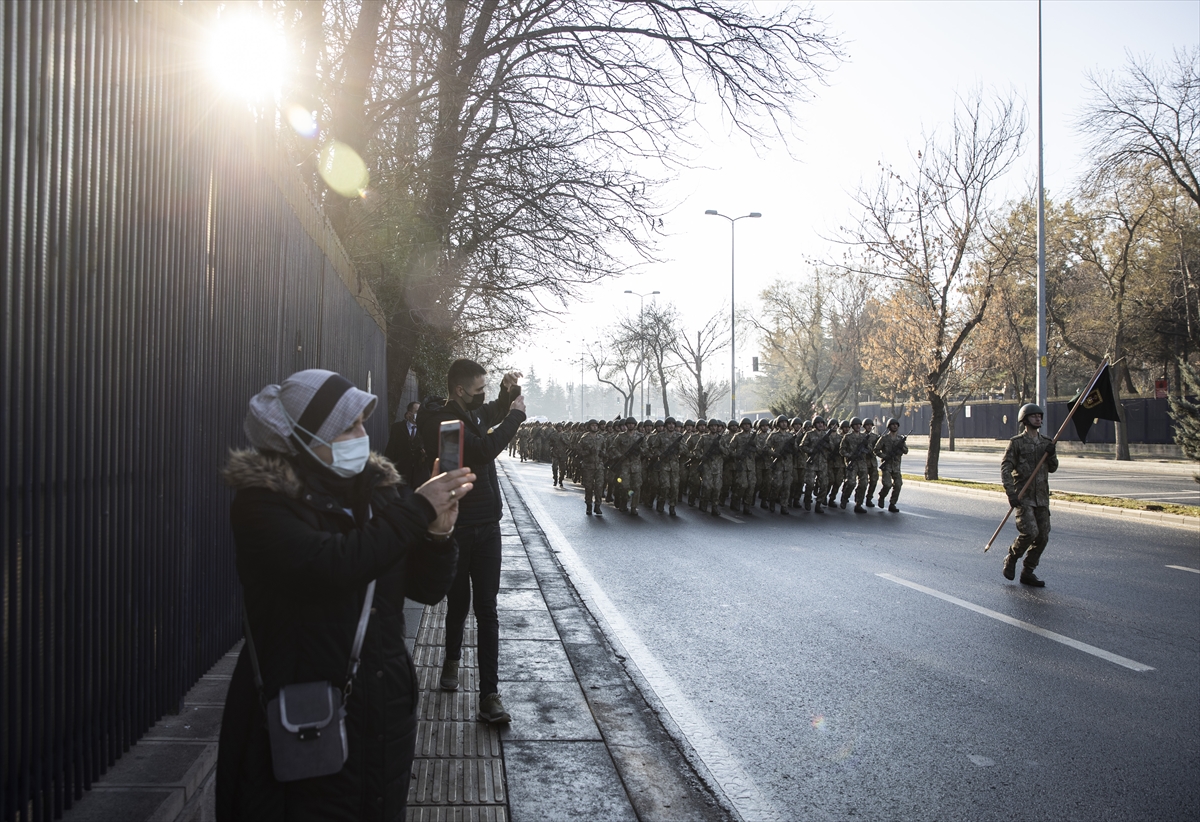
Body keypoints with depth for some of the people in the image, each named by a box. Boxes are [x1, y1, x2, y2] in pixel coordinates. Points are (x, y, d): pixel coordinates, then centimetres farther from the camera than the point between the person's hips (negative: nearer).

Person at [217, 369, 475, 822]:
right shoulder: (263, 502, -13)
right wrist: (416, 510, -24)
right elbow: (333, 565, -31)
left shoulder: (376, 487, 3)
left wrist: (439, 532, -15)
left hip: (385, 713, 5)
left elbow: (426, 588, 4)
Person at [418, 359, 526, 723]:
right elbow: (483, 450, -29)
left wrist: (509, 391, 8)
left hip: (487, 526, 5)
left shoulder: (476, 412, 8)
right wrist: (516, 414, -17)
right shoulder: (441, 422, -15)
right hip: (456, 527, -5)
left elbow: (498, 410, 31)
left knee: (487, 611, 1)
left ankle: (489, 695, 2)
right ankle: (452, 659, 42)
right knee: (458, 603, 13)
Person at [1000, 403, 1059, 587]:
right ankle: (1011, 558, 8)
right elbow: (1005, 468, -9)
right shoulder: (1016, 442, -4)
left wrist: (1051, 454, -7)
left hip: (1042, 497, 6)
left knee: (1043, 536, 3)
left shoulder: (1046, 442, 12)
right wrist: (1011, 493, -19)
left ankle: (1027, 572, 15)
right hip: (1023, 496, -6)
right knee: (1030, 532, -18)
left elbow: (1052, 468, 14)